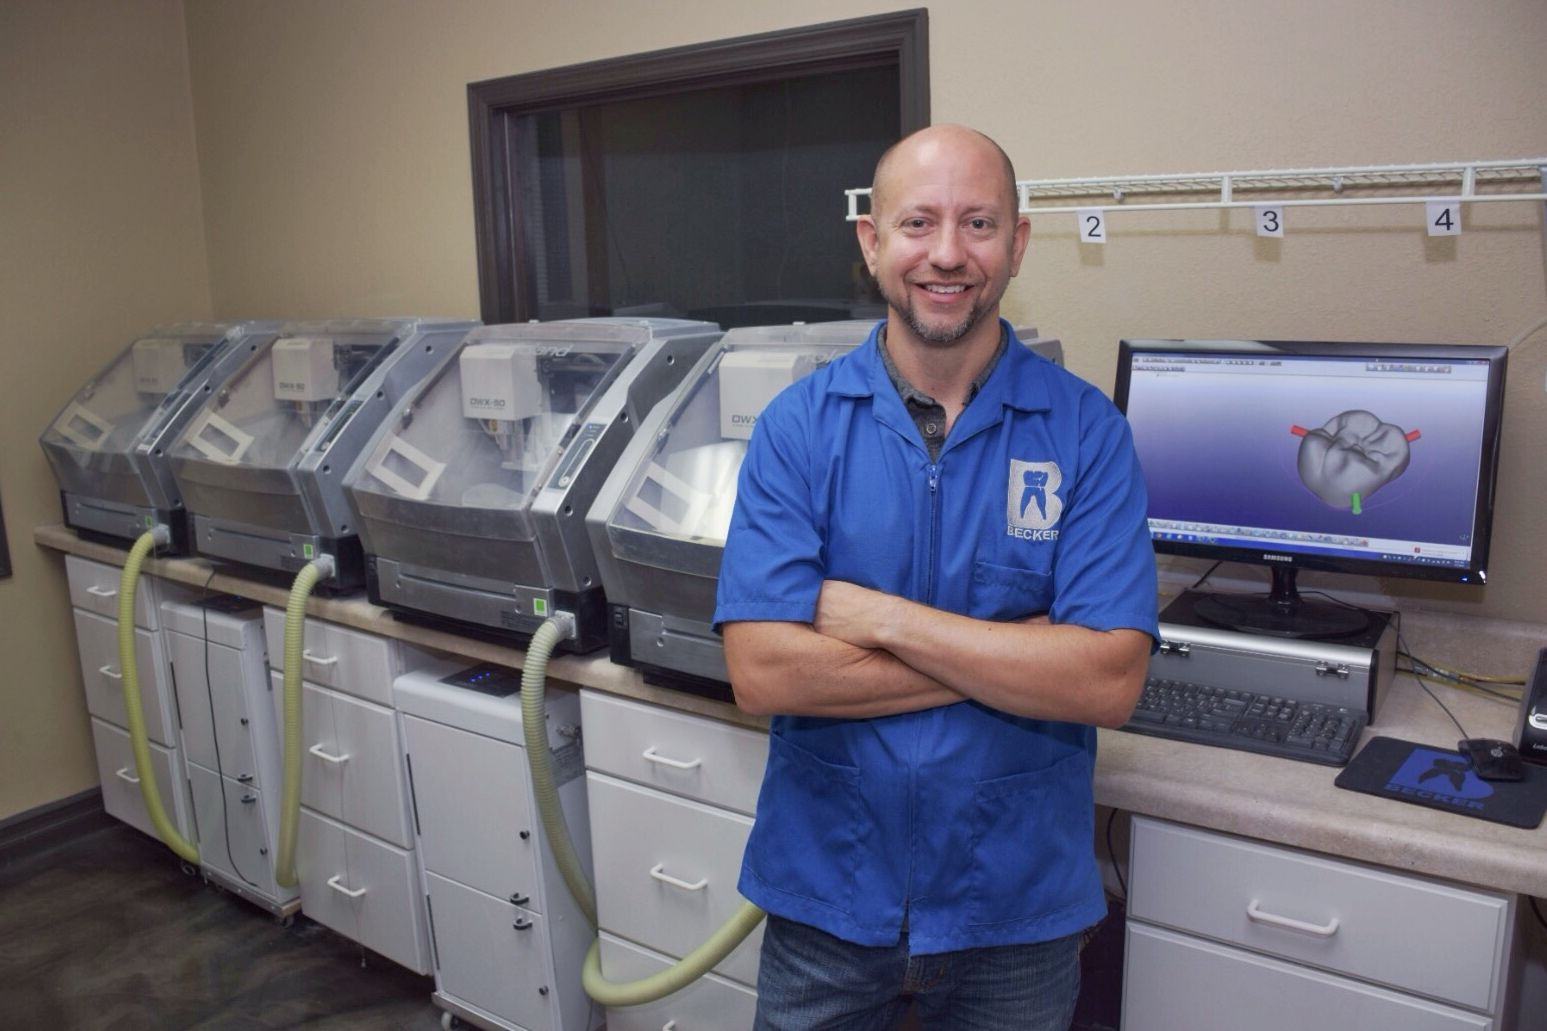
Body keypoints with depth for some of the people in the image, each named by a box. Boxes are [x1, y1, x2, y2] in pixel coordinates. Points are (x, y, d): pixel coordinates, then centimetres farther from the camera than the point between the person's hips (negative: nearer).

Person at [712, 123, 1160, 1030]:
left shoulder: (1086, 429, -8)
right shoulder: (798, 425, -8)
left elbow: (1109, 683, -16)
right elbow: (763, 672, -17)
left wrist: (880, 618, -19)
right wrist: (1017, 655, -18)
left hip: (1019, 899, 1)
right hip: (827, 891, 0)